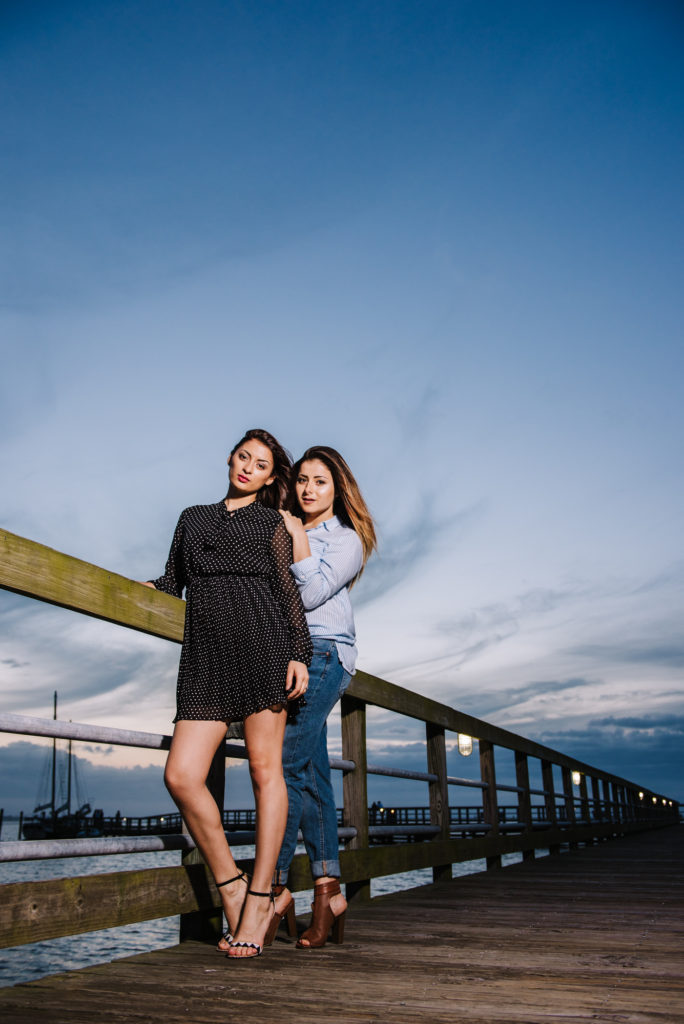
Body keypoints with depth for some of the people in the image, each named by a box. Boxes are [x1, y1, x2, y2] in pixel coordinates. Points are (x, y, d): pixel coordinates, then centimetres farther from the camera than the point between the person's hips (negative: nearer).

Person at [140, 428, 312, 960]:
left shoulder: (270, 523, 15)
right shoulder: (192, 518, 26)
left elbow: (288, 591, 7)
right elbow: (170, 585, 25)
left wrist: (299, 655, -5)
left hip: (261, 642, -3)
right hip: (206, 658, 3)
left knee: (265, 767, -5)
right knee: (181, 776, -9)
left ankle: (259, 897, 4)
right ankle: (232, 889, 5)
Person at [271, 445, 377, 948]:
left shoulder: (346, 539, 6)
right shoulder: (281, 530, 23)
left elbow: (313, 593, -9)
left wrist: (298, 537, -5)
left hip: (320, 653, -6)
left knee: (286, 765, -14)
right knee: (312, 774, 3)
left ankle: (276, 887, -8)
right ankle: (329, 889, 4)